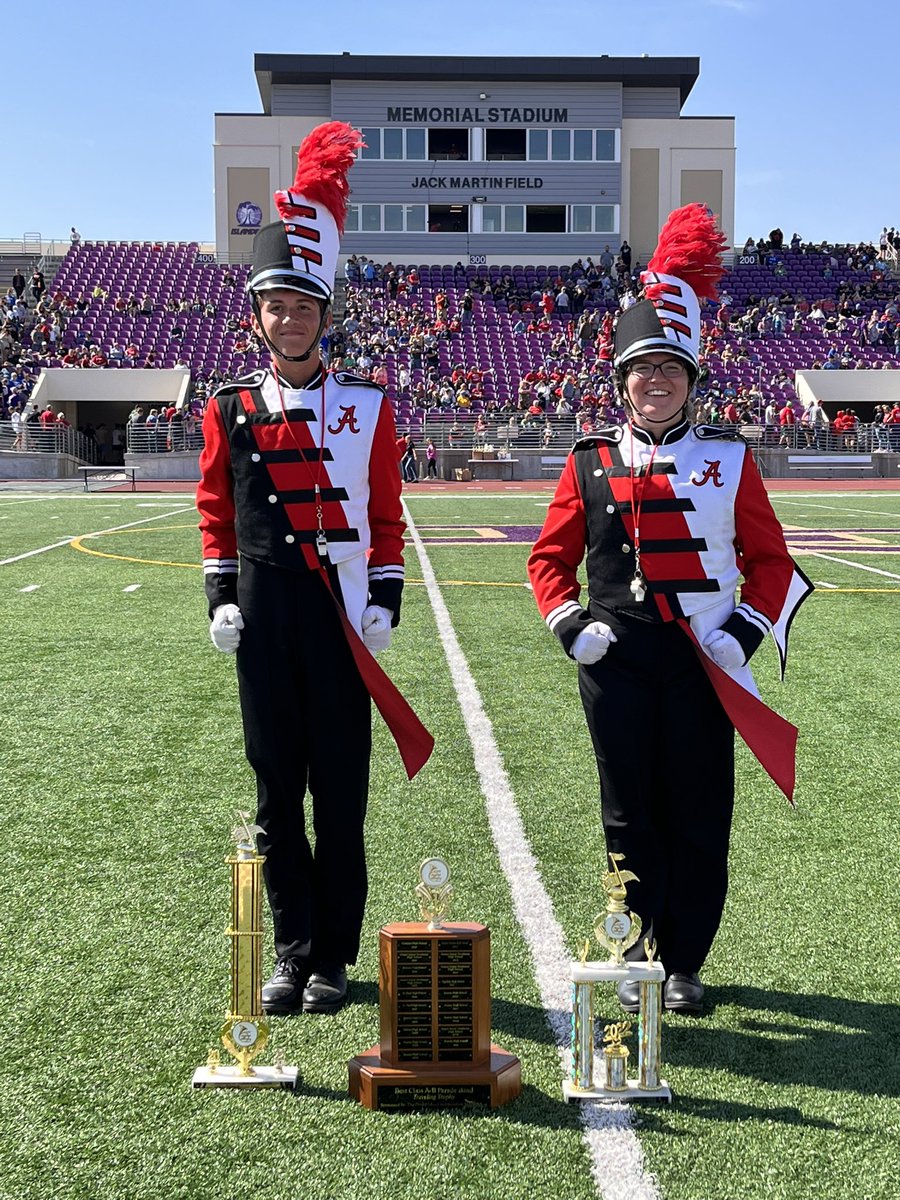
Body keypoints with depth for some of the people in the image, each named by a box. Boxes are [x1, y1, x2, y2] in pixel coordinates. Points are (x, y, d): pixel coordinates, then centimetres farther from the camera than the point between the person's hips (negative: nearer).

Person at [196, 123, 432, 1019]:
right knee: (276, 788, 7)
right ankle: (292, 952, 19)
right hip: (264, 616, 2)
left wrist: (385, 601, -3)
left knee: (340, 792, 3)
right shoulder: (229, 409, 7)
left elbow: (386, 516, 5)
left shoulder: (367, 407, 3)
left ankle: (333, 959, 15)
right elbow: (216, 511, 11)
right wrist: (221, 599, 3)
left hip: (341, 614, -1)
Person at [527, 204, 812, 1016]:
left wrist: (745, 631, -6)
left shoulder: (729, 459, 4)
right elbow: (551, 556, 10)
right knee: (631, 816, 8)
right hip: (618, 659, 0)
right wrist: (572, 624, -5)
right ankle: (640, 960, 22)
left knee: (700, 817, 5)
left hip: (702, 661, 0)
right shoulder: (591, 463, 4)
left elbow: (771, 561, 7)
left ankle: (686, 964, 20)